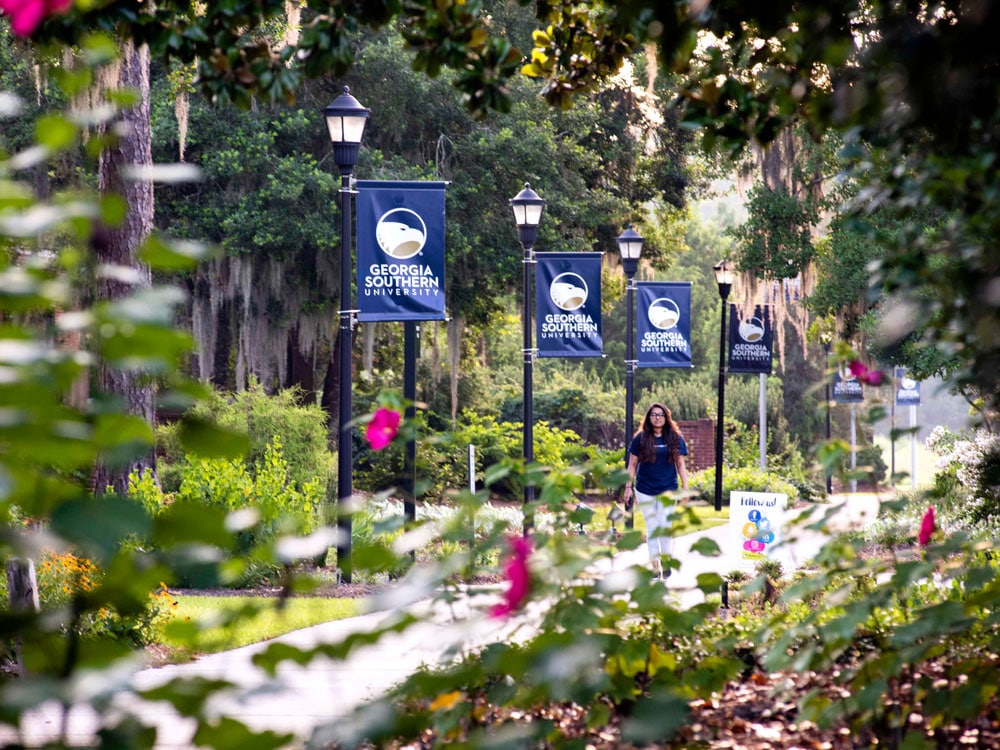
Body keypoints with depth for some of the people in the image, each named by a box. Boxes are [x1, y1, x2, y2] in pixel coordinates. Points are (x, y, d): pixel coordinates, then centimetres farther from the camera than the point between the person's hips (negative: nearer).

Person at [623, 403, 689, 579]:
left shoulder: (675, 438, 3)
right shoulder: (641, 438, 1)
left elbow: (680, 465, 8)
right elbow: (632, 465, 6)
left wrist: (685, 487, 5)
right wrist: (628, 487, 2)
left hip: (668, 490, 0)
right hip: (645, 491, 0)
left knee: (665, 526, -8)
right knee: (652, 528, 5)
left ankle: (665, 561, 7)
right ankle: (655, 564, 11)